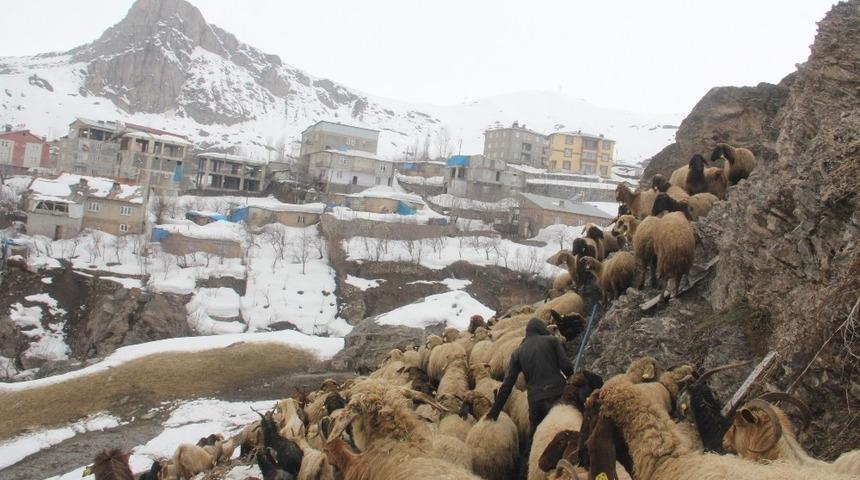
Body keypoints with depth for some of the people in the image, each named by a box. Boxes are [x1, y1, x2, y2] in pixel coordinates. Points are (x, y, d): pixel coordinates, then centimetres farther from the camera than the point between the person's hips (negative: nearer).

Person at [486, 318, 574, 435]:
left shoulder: (518, 352, 14)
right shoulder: (551, 340, 8)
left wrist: (494, 412, 15)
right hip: (559, 394, -2)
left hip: (536, 401, 2)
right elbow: (566, 365, -4)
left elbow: (507, 384, 10)